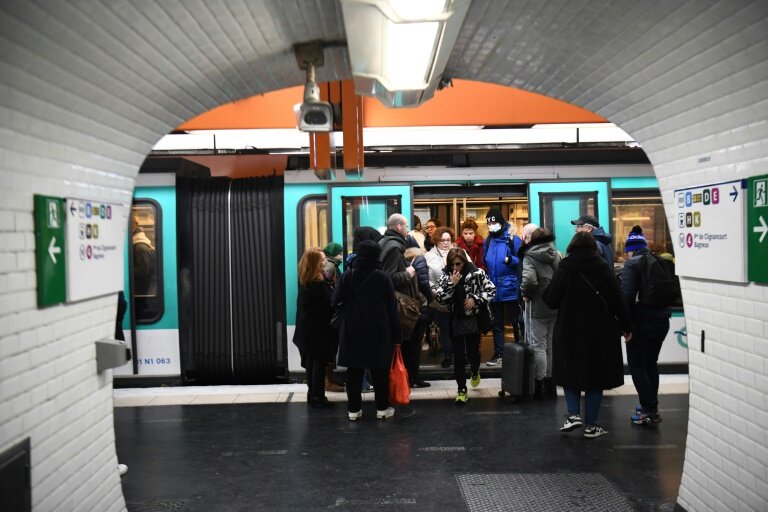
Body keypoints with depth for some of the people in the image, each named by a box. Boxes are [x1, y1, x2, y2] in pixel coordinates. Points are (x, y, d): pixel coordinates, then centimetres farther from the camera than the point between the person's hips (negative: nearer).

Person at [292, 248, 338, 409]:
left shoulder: (305, 281, 7)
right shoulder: (319, 284, -20)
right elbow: (332, 303, -18)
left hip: (307, 328, 9)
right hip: (319, 330, -8)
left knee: (311, 362, 14)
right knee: (320, 363, 0)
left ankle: (312, 394, 21)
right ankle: (317, 396, 4)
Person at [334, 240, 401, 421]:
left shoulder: (347, 276, -4)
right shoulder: (383, 277, -8)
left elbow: (336, 301, -2)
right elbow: (392, 308, -6)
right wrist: (396, 334, 0)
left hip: (352, 331, 1)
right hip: (379, 331, -1)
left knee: (354, 370, 8)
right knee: (380, 370, 8)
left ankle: (354, 409, 11)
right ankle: (382, 408, 15)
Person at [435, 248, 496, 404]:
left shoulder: (476, 273, -9)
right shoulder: (446, 275, -3)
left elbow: (491, 290, -3)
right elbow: (439, 298, -9)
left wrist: (475, 299, -15)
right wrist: (451, 284, -20)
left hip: (473, 319, -1)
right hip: (455, 321, 2)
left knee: (472, 351, 6)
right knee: (458, 355, 2)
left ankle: (475, 371, 42)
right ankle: (461, 389, 12)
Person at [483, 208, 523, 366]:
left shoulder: (513, 239, -9)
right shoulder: (488, 241, 8)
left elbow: (522, 261, -11)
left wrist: (511, 260, -27)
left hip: (510, 288, -5)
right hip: (493, 288, 5)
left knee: (515, 321, 7)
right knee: (496, 323, 13)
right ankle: (498, 353, 22)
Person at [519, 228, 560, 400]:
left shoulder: (529, 257, -12)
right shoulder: (556, 255, 5)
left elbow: (529, 279, -27)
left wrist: (525, 294, -10)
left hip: (537, 307, -5)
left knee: (539, 346, 4)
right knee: (552, 345, 14)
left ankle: (540, 384, 9)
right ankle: (551, 384, 23)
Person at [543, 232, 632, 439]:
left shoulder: (563, 270, -8)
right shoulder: (604, 270, -4)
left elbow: (551, 300, -8)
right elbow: (618, 301, -2)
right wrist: (626, 327, 10)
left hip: (569, 331, -1)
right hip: (600, 334, 1)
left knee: (571, 372, 16)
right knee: (596, 376, 11)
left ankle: (574, 414, 1)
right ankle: (590, 425, 13)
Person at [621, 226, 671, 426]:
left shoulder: (632, 263, -11)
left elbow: (627, 295, -19)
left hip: (641, 321, -7)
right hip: (661, 320, 7)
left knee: (637, 365, 3)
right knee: (651, 363, 19)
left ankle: (649, 410, 0)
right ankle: (651, 407, 26)